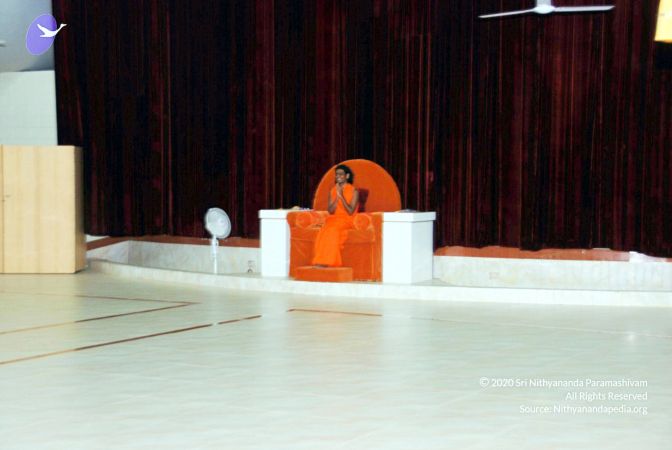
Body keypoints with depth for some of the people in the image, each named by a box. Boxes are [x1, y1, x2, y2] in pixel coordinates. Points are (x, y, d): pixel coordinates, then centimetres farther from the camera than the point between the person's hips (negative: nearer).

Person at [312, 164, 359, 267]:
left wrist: (341, 196, -16)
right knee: (325, 230, -31)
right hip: (333, 219, 4)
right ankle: (321, 262, -38)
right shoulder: (332, 191, 13)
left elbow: (350, 212, -10)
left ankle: (325, 262, -34)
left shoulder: (354, 191, -1)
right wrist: (337, 197, -9)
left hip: (347, 221, -4)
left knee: (333, 229, -35)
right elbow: (330, 211, 4)